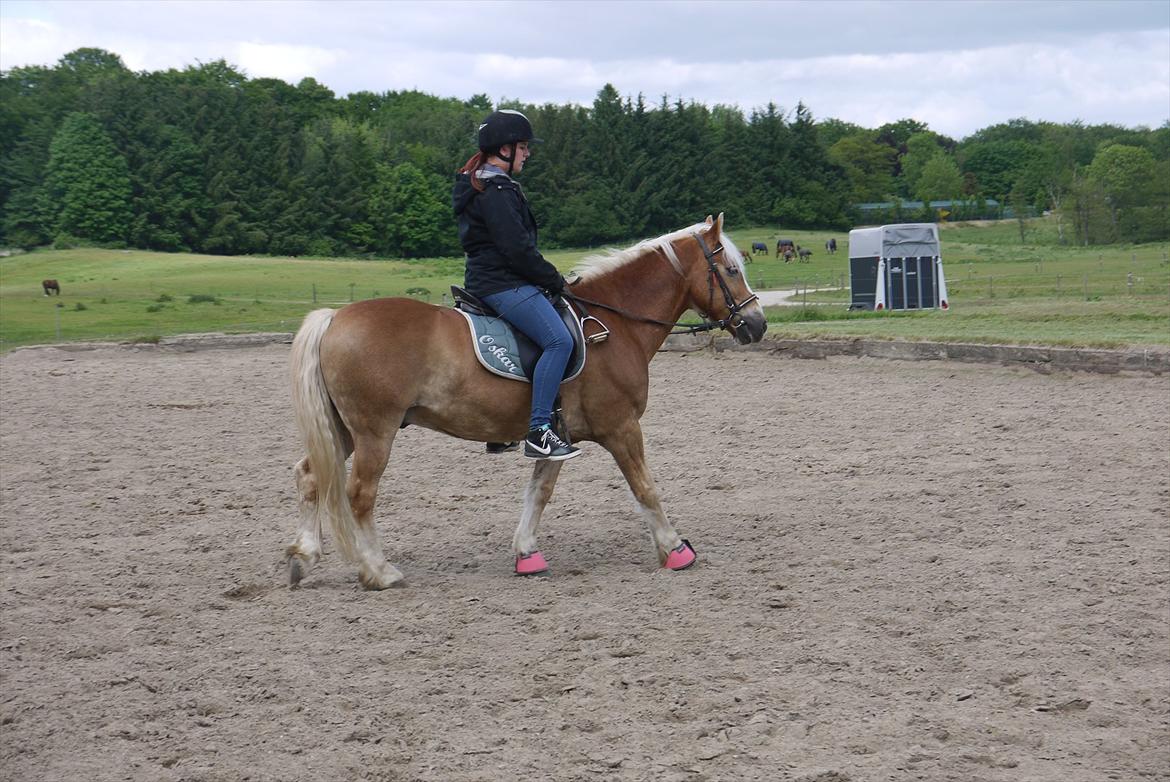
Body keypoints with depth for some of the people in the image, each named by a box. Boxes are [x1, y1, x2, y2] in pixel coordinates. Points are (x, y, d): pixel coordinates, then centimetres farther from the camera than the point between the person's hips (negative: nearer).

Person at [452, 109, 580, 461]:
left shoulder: (481, 184, 19)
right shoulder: (496, 191, -15)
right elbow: (517, 250, -20)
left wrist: (548, 279, 18)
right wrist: (554, 280, -8)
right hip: (503, 284, -12)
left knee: (556, 339, 23)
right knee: (559, 340, -23)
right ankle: (538, 432, -26)